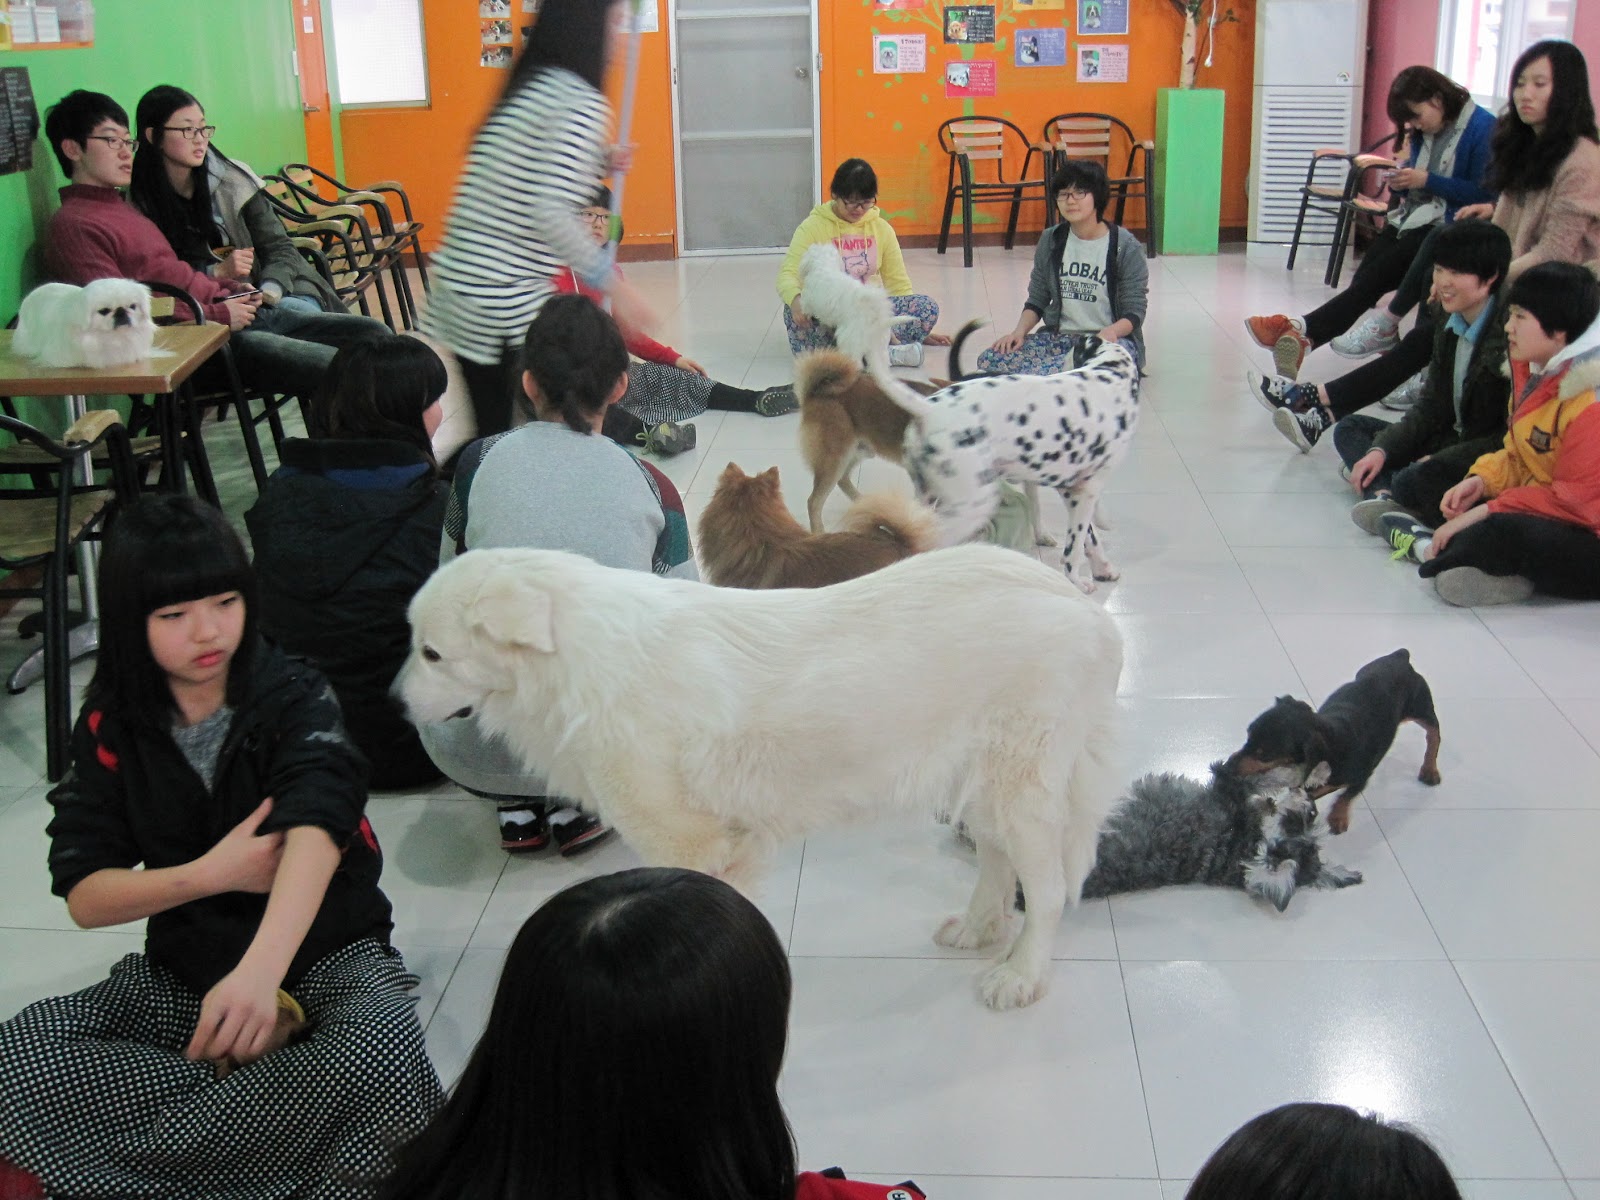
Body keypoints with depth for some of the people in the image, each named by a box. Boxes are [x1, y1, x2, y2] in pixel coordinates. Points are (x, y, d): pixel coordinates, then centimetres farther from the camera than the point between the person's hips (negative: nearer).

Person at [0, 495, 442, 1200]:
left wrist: (260, 970, -50)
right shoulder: (112, 725, -2)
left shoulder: (293, 700, -13)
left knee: (382, 1051, -37)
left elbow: (315, 833, -32)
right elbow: (84, 896, -4)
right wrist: (213, 873, -21)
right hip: (182, 971, 3)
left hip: (324, 955, -3)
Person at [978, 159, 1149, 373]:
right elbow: (1037, 301, 12)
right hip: (1057, 337, 4)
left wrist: (1111, 331, -28)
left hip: (1108, 340, -3)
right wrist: (1020, 331, -9)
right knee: (990, 360, -22)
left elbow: (1134, 312, -5)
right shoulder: (1050, 241, 7)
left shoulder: (1126, 247, -5)